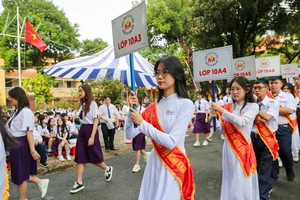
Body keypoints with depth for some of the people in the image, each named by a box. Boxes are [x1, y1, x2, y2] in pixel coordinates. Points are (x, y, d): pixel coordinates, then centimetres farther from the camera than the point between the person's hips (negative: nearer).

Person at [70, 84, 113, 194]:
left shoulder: (92, 104, -11)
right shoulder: (82, 104, 12)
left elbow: (95, 121, -14)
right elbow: (81, 119, 14)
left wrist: (92, 137, -19)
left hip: (90, 130, -7)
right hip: (82, 130, 7)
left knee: (94, 156, 5)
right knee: (80, 157, 5)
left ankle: (108, 169, 32)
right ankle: (79, 183, 12)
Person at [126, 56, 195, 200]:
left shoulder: (185, 104, -13)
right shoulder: (154, 106, 2)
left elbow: (171, 142, -21)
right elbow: (130, 134, 1)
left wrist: (142, 123, -19)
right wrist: (132, 109, -13)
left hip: (174, 165, -5)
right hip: (154, 162, 5)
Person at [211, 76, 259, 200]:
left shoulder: (253, 106, -4)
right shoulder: (228, 107, 5)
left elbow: (241, 122, -22)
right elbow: (221, 129, 8)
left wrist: (221, 110, -22)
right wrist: (215, 118, -10)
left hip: (243, 147, -4)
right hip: (228, 147, 4)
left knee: (242, 182, 4)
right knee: (231, 179, 15)